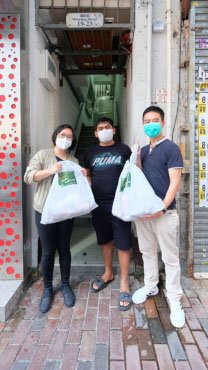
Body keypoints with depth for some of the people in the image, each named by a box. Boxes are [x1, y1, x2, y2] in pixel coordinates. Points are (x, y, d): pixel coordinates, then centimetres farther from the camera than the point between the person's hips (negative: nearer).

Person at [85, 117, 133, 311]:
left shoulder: (123, 149, 3)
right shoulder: (91, 153, 11)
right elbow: (87, 175, 18)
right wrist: (85, 179, -4)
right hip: (99, 203, 3)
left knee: (123, 243, 2)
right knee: (105, 240, 17)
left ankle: (124, 283, 18)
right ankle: (108, 273, 37)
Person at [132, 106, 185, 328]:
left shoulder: (170, 148, -7)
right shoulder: (144, 150, 12)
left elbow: (175, 183, -12)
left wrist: (162, 208, -20)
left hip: (164, 212, -6)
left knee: (170, 257, 4)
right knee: (147, 251, 17)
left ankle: (174, 300, 19)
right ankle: (150, 286, 37)